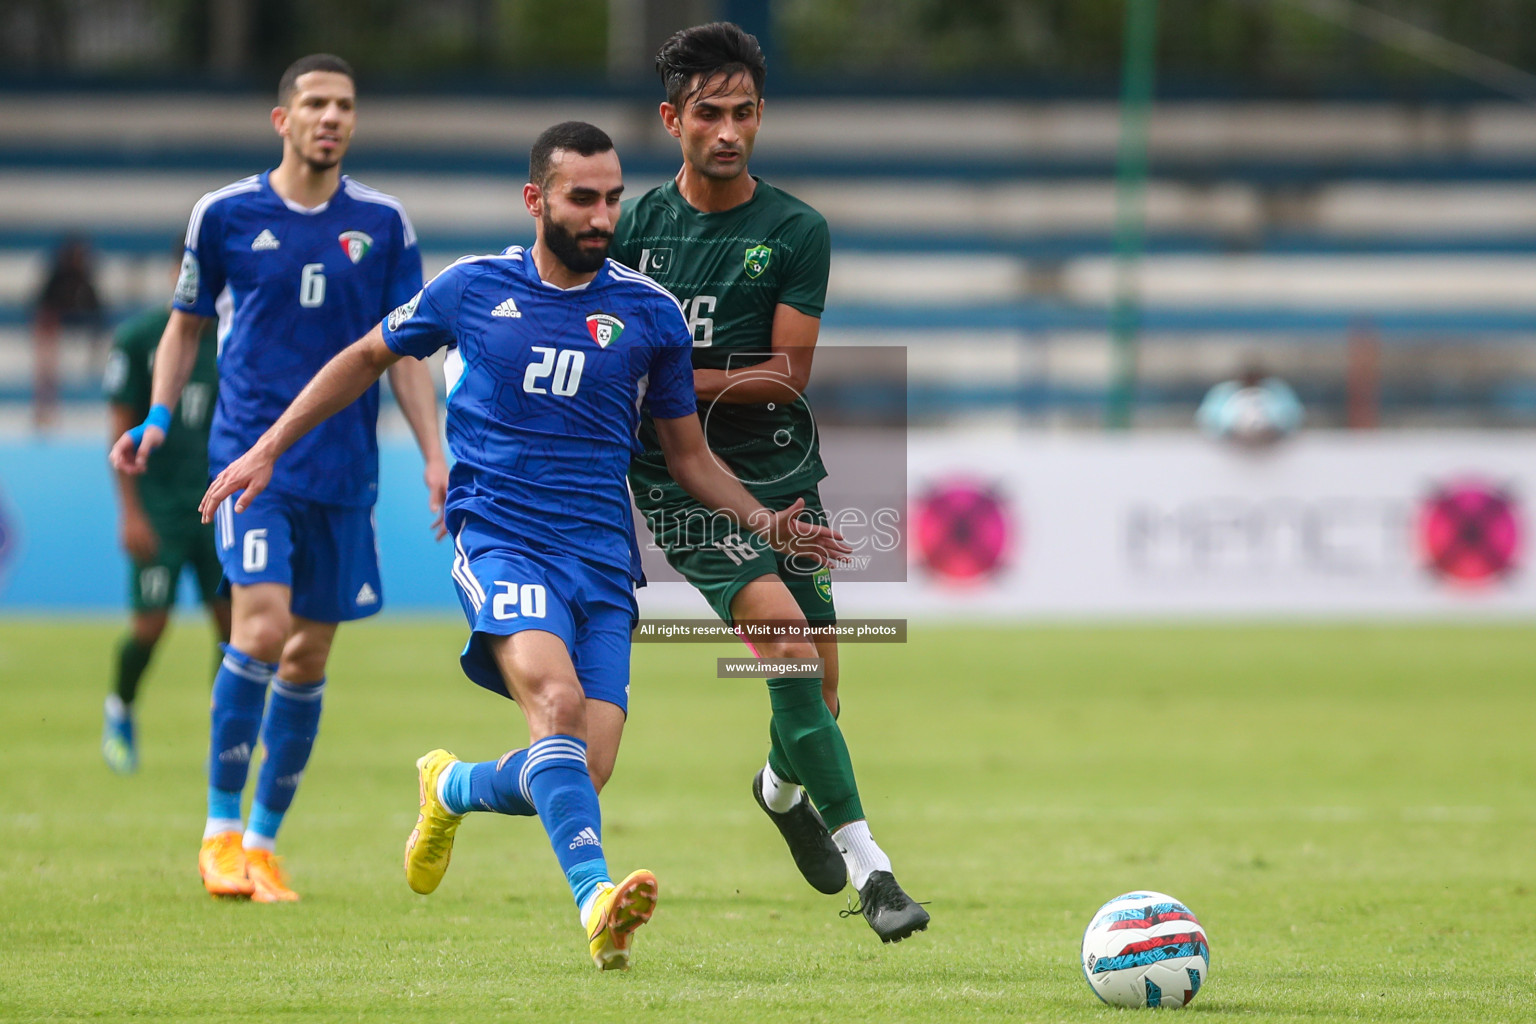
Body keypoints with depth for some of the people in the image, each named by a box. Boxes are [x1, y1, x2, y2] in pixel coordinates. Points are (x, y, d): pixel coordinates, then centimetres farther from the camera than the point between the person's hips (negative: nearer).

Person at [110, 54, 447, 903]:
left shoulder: (383, 223, 5)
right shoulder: (225, 214, 1)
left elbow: (403, 352, 9)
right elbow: (186, 323, 13)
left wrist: (435, 459, 2)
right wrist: (156, 417, 1)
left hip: (345, 471, 3)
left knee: (308, 658, 5)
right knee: (261, 626, -19)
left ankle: (263, 842, 18)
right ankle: (219, 828, -7)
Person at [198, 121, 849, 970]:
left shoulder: (649, 313, 8)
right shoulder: (472, 289, 5)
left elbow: (688, 456, 16)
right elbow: (367, 358, 22)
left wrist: (763, 521, 0)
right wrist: (269, 448, 20)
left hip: (603, 558, 2)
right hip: (499, 540, -2)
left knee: (580, 775, -8)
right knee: (557, 698, -30)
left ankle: (452, 788, 25)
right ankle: (596, 899, -42)